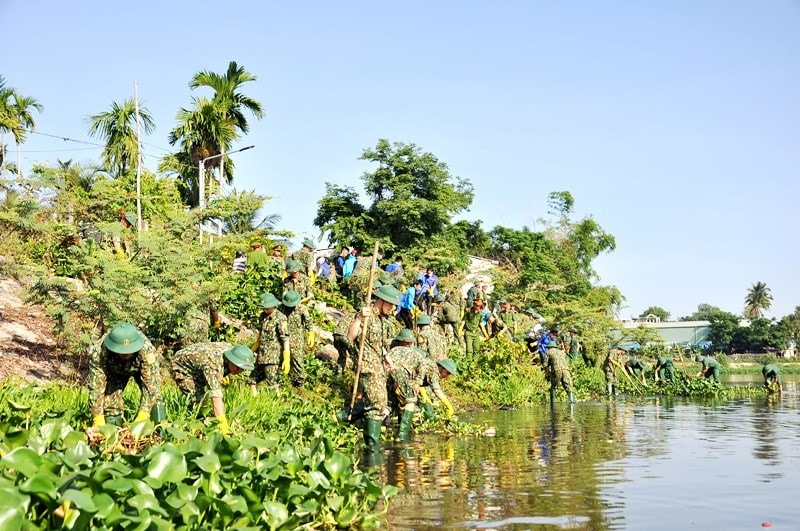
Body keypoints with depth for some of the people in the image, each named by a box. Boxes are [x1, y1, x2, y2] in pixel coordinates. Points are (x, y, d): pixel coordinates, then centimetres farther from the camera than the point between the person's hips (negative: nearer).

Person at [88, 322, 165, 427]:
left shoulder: (147, 350, -42)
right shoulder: (99, 352, -40)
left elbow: (150, 383, -37)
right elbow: (96, 387, -35)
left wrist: (142, 416, -41)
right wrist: (98, 419, -37)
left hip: (140, 368, 0)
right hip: (113, 371, 0)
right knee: (110, 403, -13)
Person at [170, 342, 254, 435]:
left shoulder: (231, 348, -20)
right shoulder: (214, 365, -43)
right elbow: (216, 397, -51)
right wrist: (224, 426, -58)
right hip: (182, 366, -8)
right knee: (198, 400, -18)